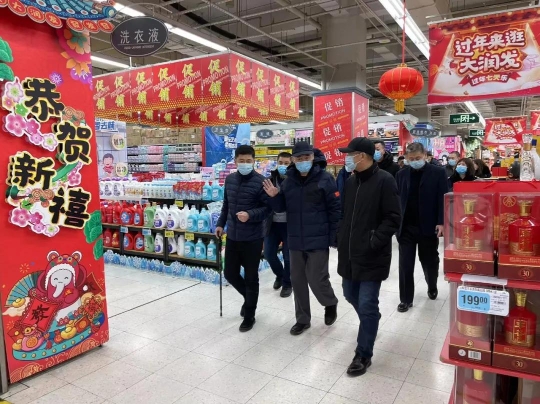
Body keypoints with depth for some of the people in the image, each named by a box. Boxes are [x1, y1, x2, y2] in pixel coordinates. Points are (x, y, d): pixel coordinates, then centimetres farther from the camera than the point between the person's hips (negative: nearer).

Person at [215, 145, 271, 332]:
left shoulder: (260, 181, -14)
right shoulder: (229, 179, 5)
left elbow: (268, 208, -13)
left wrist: (250, 215, -26)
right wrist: (221, 223, 15)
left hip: (252, 238, -5)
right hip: (232, 236, 6)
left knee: (251, 278, 7)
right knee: (230, 274, 14)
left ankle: (249, 316, 25)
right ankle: (248, 297, 43)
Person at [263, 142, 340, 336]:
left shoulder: (325, 179, -9)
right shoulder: (289, 181, 6)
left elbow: (335, 210, -10)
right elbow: (282, 208, 12)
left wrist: (335, 238, -12)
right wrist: (274, 197, -9)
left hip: (318, 240, -5)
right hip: (295, 241, 5)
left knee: (317, 280, -1)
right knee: (297, 280, 12)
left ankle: (331, 304, 32)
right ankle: (302, 319, 29)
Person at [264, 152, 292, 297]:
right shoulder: (271, 179, 1)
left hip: (289, 224, -3)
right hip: (273, 224, 3)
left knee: (288, 256, 7)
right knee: (269, 253, 8)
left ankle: (287, 283, 28)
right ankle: (279, 274, 36)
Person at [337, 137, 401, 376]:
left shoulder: (384, 180, -12)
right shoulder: (351, 181, 10)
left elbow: (393, 219, -15)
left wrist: (374, 242, -20)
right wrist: (342, 240, 9)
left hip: (372, 256, -7)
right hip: (350, 252, 8)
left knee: (367, 305, -1)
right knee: (351, 295, 20)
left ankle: (363, 355, 15)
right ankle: (370, 322, 48)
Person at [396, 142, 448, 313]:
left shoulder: (438, 172, -3)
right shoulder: (402, 174, 5)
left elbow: (443, 199, -6)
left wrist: (441, 222, -13)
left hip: (428, 227, -2)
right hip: (406, 227, 2)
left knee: (429, 261, 15)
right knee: (405, 264, 2)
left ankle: (432, 287, 42)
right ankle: (406, 299, 14)